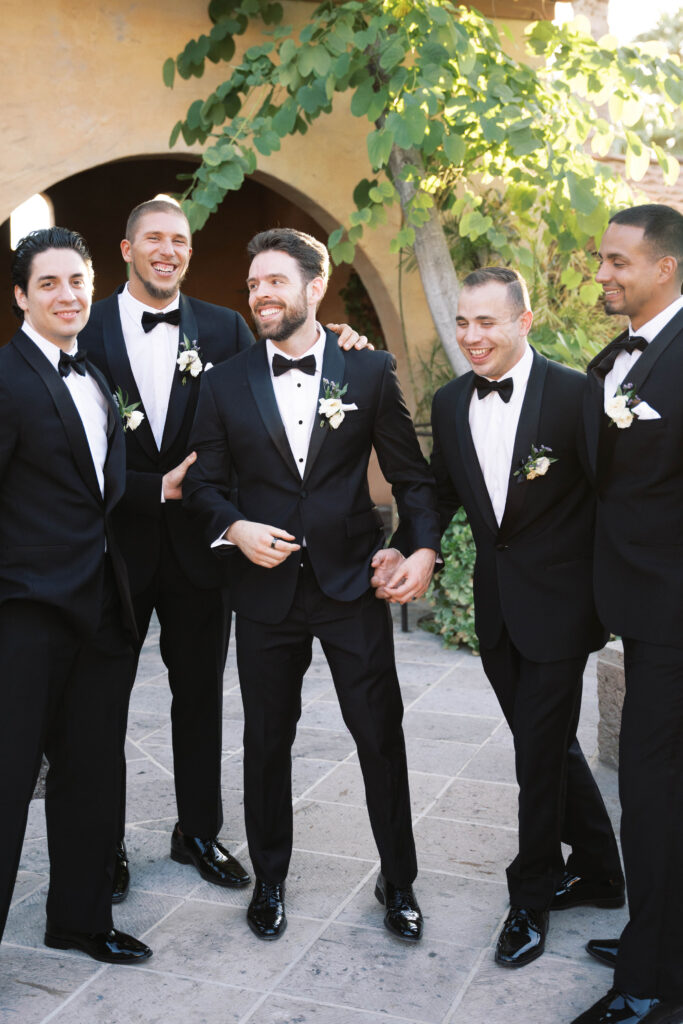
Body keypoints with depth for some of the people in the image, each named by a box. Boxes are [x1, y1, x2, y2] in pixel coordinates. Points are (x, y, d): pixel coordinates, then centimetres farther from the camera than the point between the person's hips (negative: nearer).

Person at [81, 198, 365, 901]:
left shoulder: (224, 329, 4)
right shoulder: (86, 329, -3)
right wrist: (155, 489, -15)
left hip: (196, 541, 2)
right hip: (116, 539, -2)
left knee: (200, 694, 14)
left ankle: (199, 831, 32)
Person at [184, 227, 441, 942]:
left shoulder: (369, 371, 0)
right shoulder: (226, 383, 3)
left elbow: (410, 473, 3)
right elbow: (202, 482, 5)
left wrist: (425, 547, -10)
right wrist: (236, 528, -14)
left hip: (352, 582, -1)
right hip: (266, 588, 2)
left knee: (380, 733, 4)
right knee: (267, 737, 13)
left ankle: (397, 882, 25)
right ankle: (268, 878, 33)